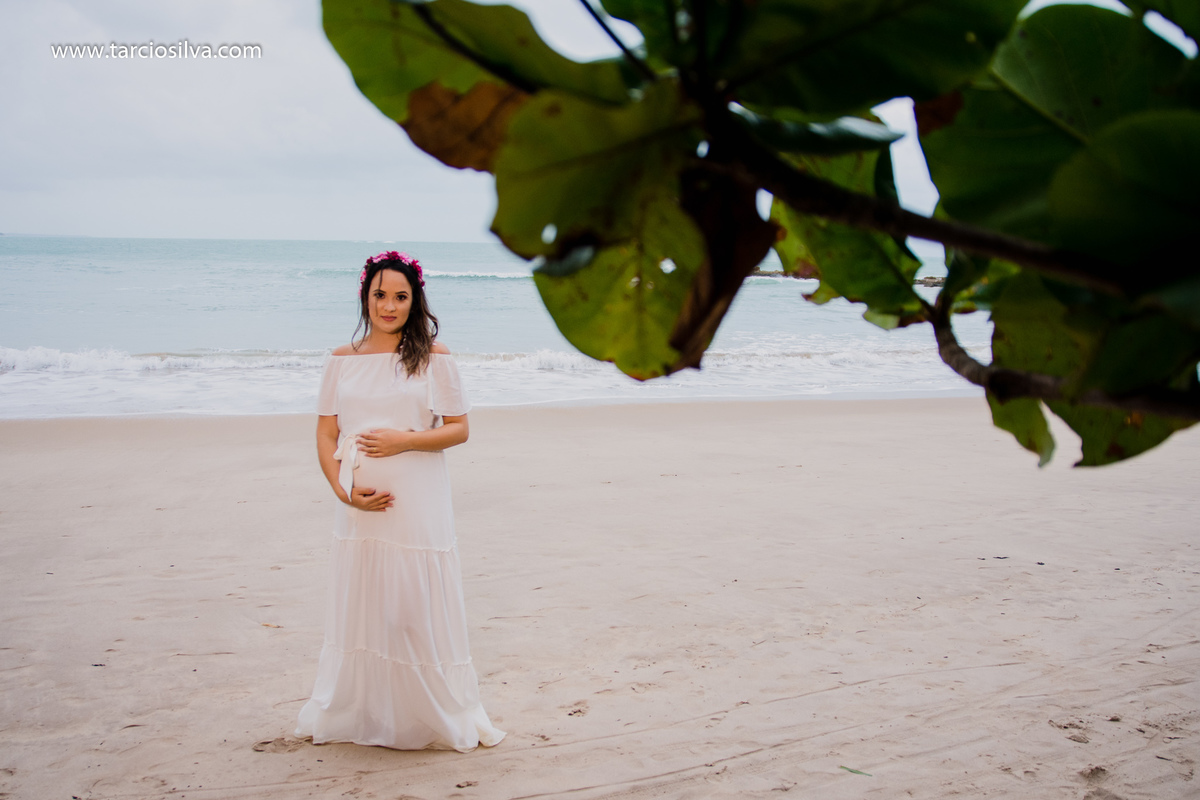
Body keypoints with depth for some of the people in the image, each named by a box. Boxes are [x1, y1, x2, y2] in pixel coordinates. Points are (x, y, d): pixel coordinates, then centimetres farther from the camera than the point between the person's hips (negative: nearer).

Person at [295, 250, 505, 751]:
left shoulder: (433, 357, 1)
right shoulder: (343, 360, 7)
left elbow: (458, 429, 0)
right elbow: (326, 435, 6)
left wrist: (405, 440, -14)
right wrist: (344, 489, -9)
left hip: (418, 505, -2)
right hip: (361, 506, 2)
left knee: (419, 610, 2)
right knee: (358, 609, 10)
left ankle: (440, 717, 17)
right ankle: (350, 715, 27)